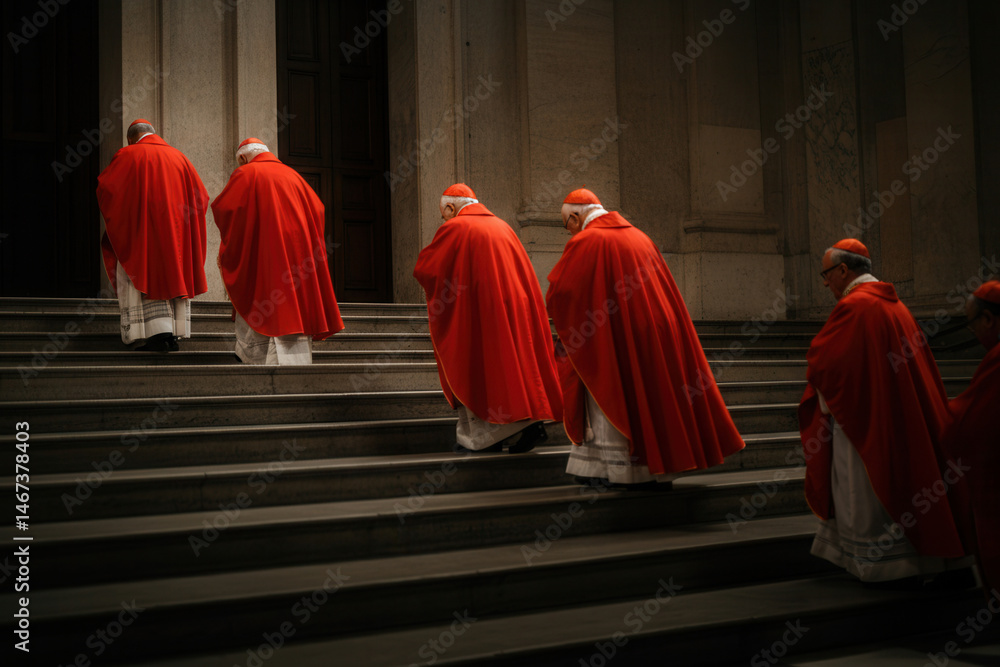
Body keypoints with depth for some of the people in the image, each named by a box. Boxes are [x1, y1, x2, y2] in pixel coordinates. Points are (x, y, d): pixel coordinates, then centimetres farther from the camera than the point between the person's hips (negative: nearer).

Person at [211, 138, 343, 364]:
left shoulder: (246, 173, 0)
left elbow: (221, 207, -6)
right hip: (297, 250, 5)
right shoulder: (291, 174, 15)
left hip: (264, 251, -5)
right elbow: (316, 208, 15)